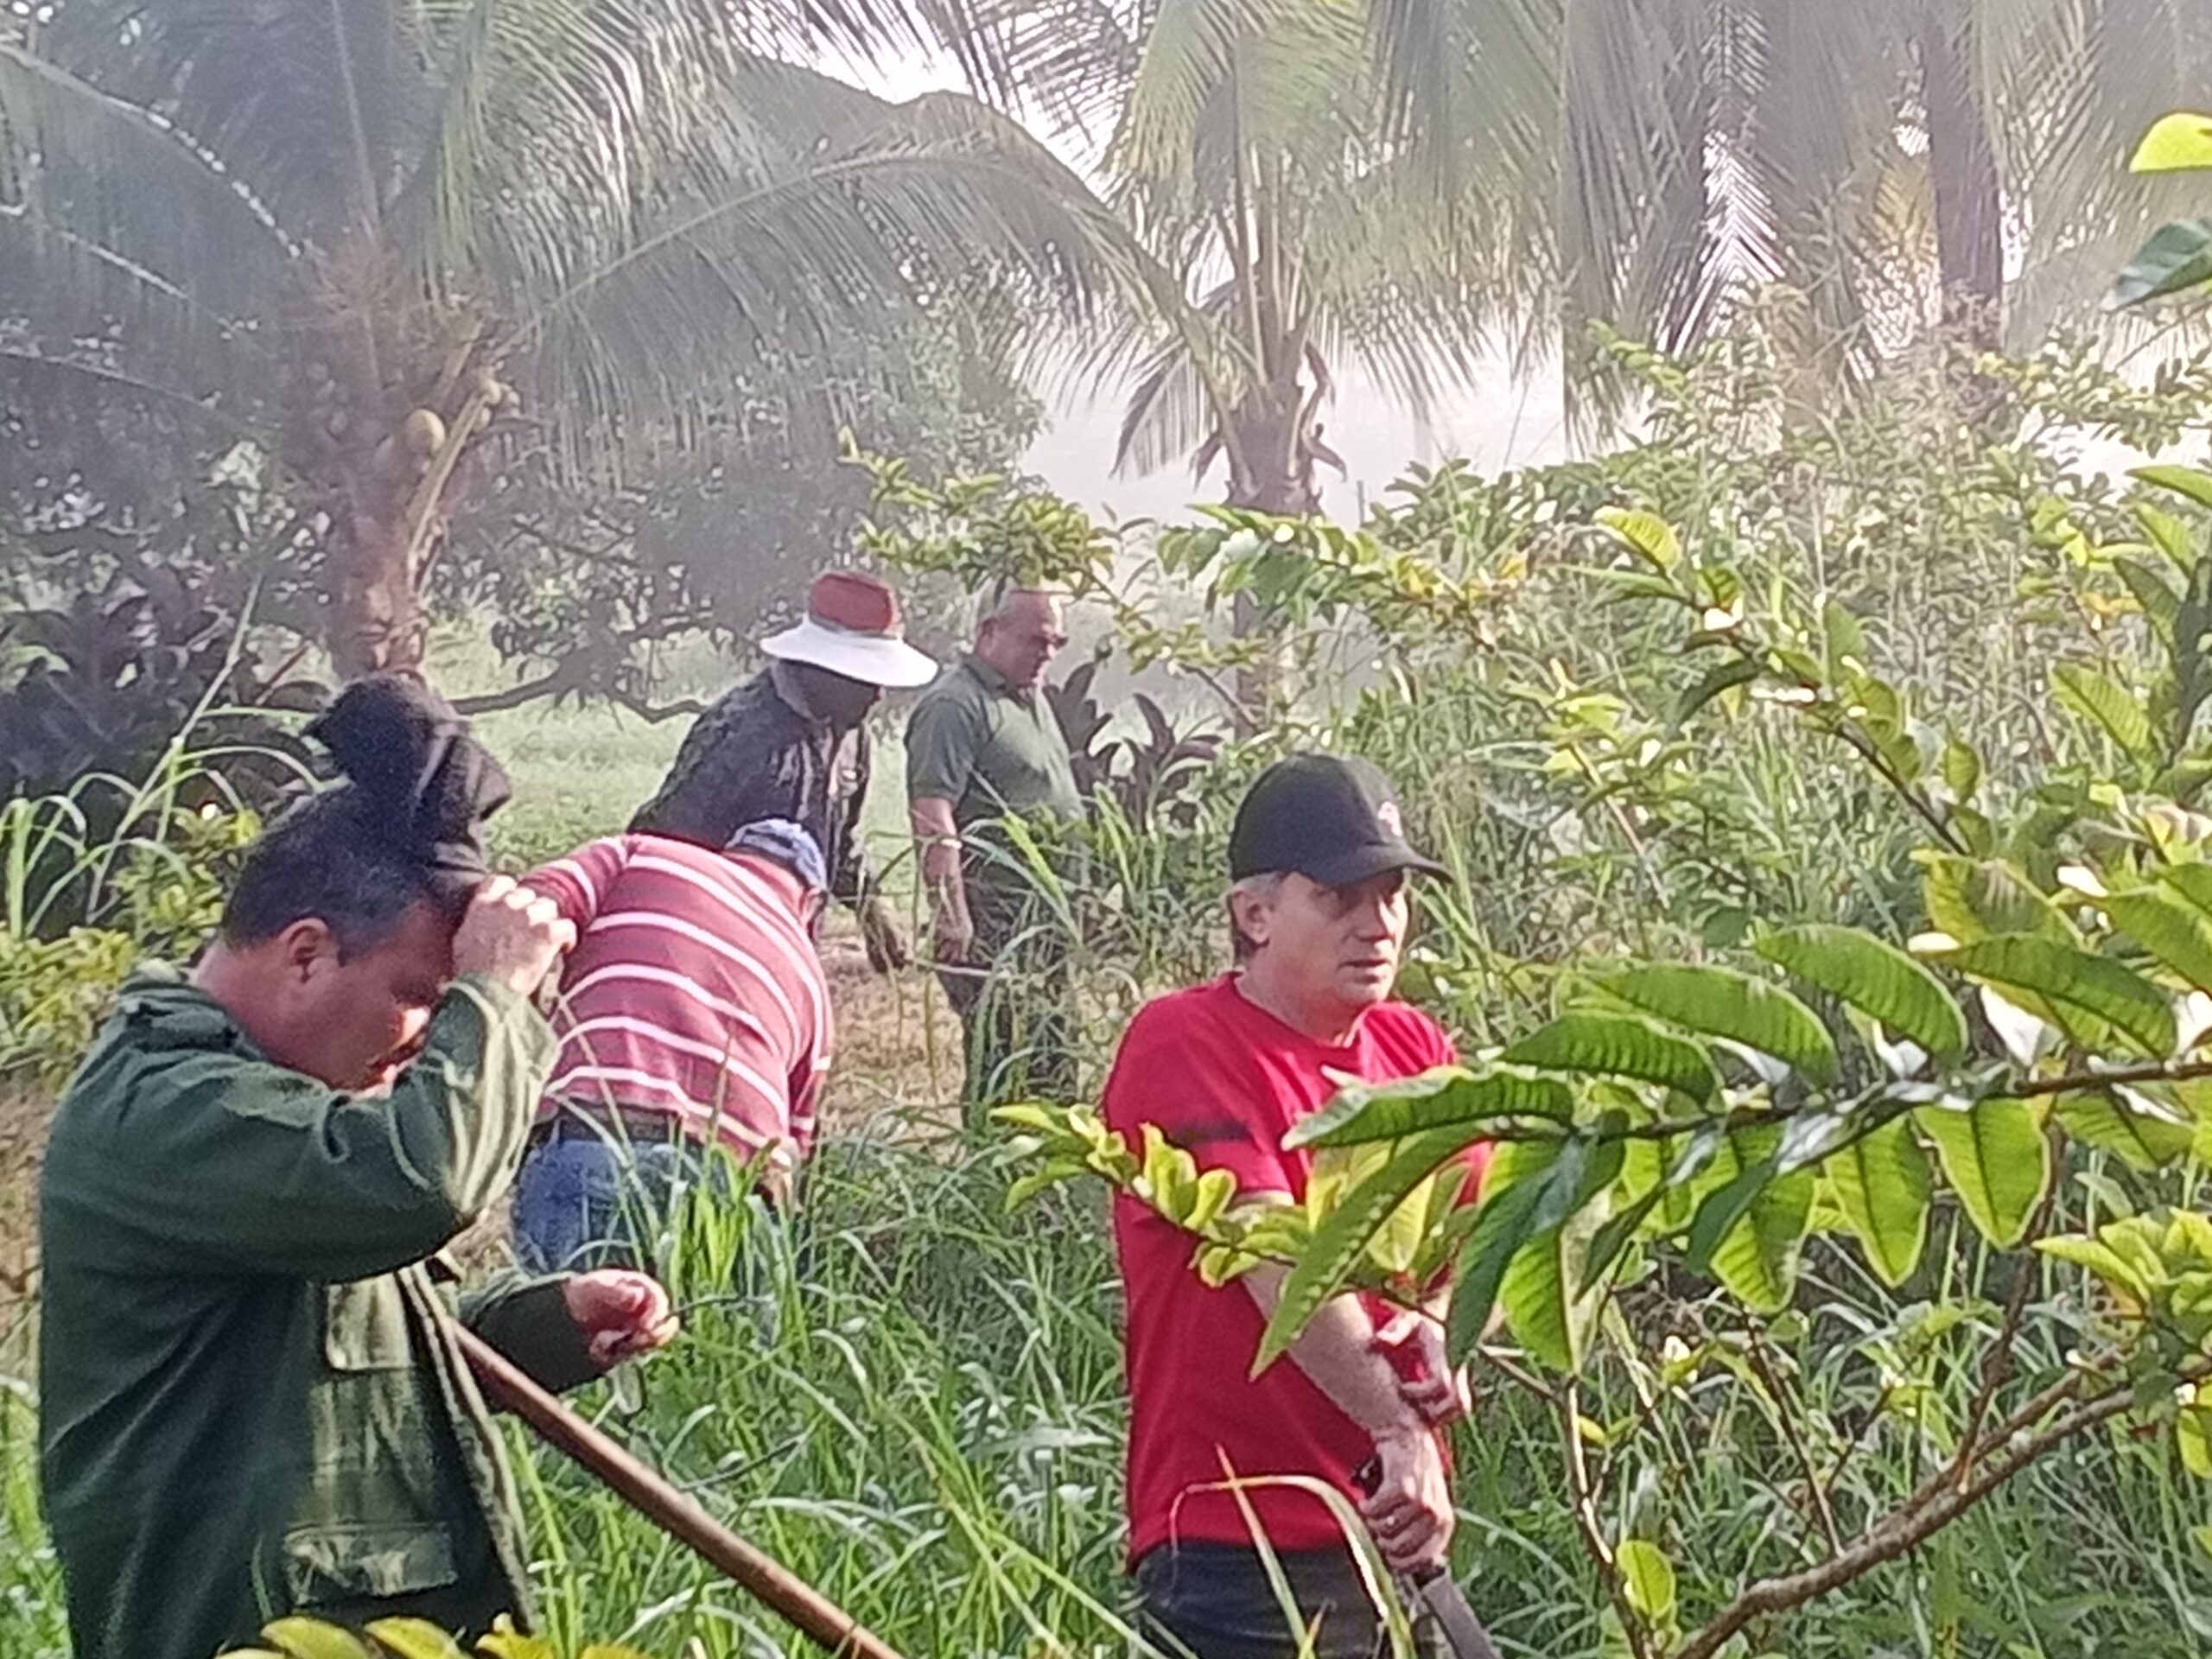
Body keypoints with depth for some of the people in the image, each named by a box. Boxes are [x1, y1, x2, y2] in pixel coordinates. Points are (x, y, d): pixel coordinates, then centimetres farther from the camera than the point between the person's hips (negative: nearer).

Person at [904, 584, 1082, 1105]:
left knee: (1051, 1057, 11)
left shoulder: (1032, 701, 20)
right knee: (1007, 1060, -11)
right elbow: (933, 817, -20)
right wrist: (952, 914, -27)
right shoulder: (954, 705, -11)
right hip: (992, 923, -10)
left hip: (1044, 920, 10)